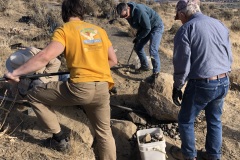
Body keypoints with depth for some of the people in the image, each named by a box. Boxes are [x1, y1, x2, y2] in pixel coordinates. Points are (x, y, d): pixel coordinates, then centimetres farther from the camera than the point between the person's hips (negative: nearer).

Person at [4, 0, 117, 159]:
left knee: (34, 95, 15)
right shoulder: (100, 30, 19)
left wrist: (15, 72, -5)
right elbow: (113, 60, 21)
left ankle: (60, 138, 20)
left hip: (80, 88, -5)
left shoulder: (64, 30, 3)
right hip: (103, 89, 6)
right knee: (104, 132, 23)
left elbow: (45, 57, -12)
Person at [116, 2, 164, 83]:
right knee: (138, 47, 9)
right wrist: (137, 36, 5)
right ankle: (145, 66, 27)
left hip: (156, 27, -9)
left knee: (153, 50, -19)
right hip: (145, 28, 9)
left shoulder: (139, 11, -35)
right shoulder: (129, 15, -7)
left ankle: (156, 73, -9)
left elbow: (147, 28, -28)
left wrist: (138, 38, -17)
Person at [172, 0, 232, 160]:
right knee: (215, 120, 24)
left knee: (186, 120, 15)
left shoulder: (186, 30, -10)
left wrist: (177, 87, 0)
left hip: (201, 85, -6)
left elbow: (182, 63, -12)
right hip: (224, 83, 7)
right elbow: (229, 57, 15)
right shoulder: (220, 25, 9)